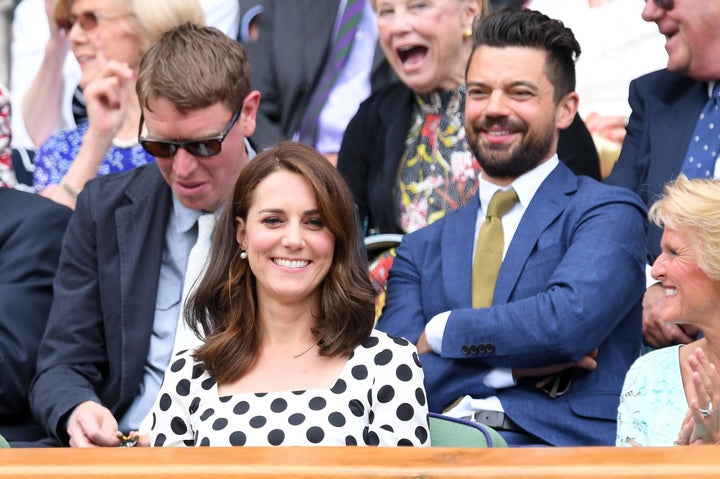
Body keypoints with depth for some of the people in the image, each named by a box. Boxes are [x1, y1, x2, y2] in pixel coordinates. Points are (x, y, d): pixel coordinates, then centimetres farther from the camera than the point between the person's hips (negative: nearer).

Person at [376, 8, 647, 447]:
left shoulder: (609, 213, 8)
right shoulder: (422, 249, 21)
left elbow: (570, 320, -11)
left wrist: (440, 330, 1)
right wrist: (515, 366, -8)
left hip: (557, 442, -2)